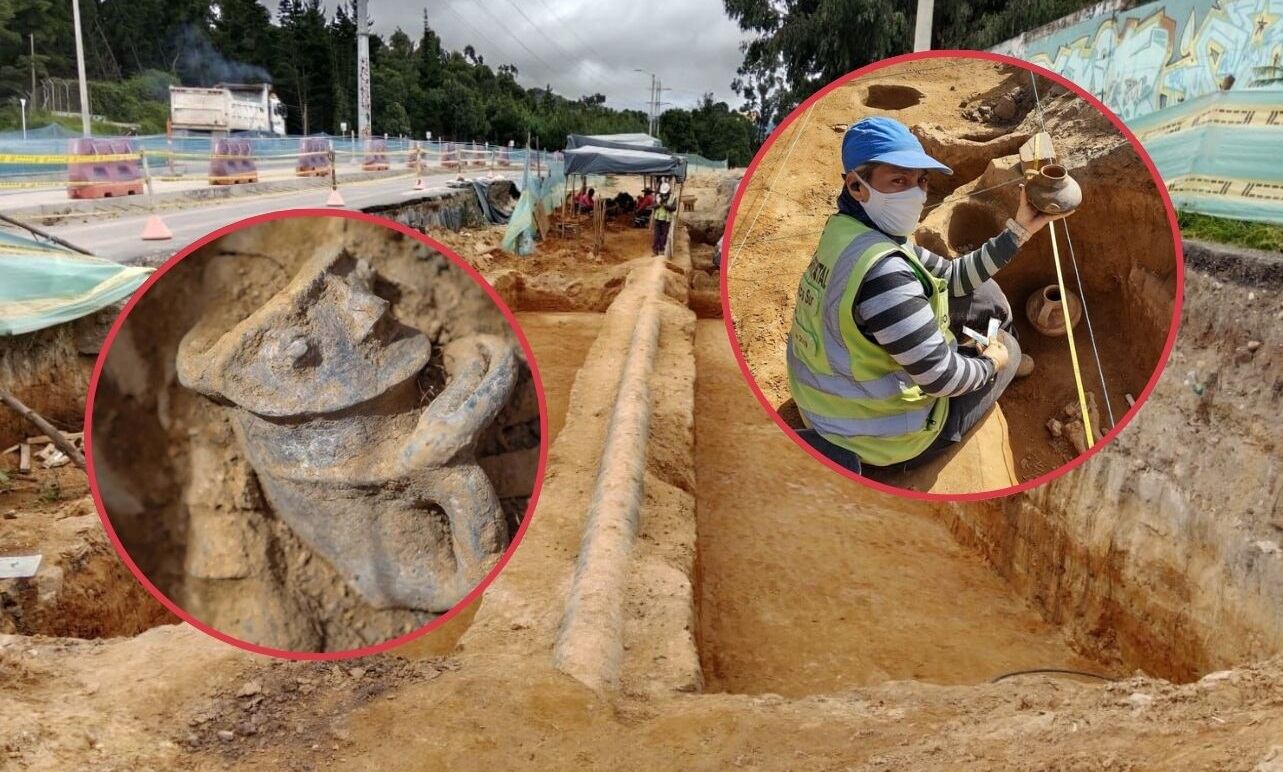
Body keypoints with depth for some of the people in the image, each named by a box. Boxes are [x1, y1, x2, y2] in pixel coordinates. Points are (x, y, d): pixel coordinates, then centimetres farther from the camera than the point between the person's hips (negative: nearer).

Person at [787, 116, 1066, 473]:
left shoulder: (849, 232, -5)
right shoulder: (882, 272, -35)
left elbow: (951, 276, 6)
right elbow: (942, 378, -27)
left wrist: (1020, 228, 5)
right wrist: (990, 363, -6)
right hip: (881, 438, -8)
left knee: (983, 294, 18)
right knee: (1006, 347, 14)